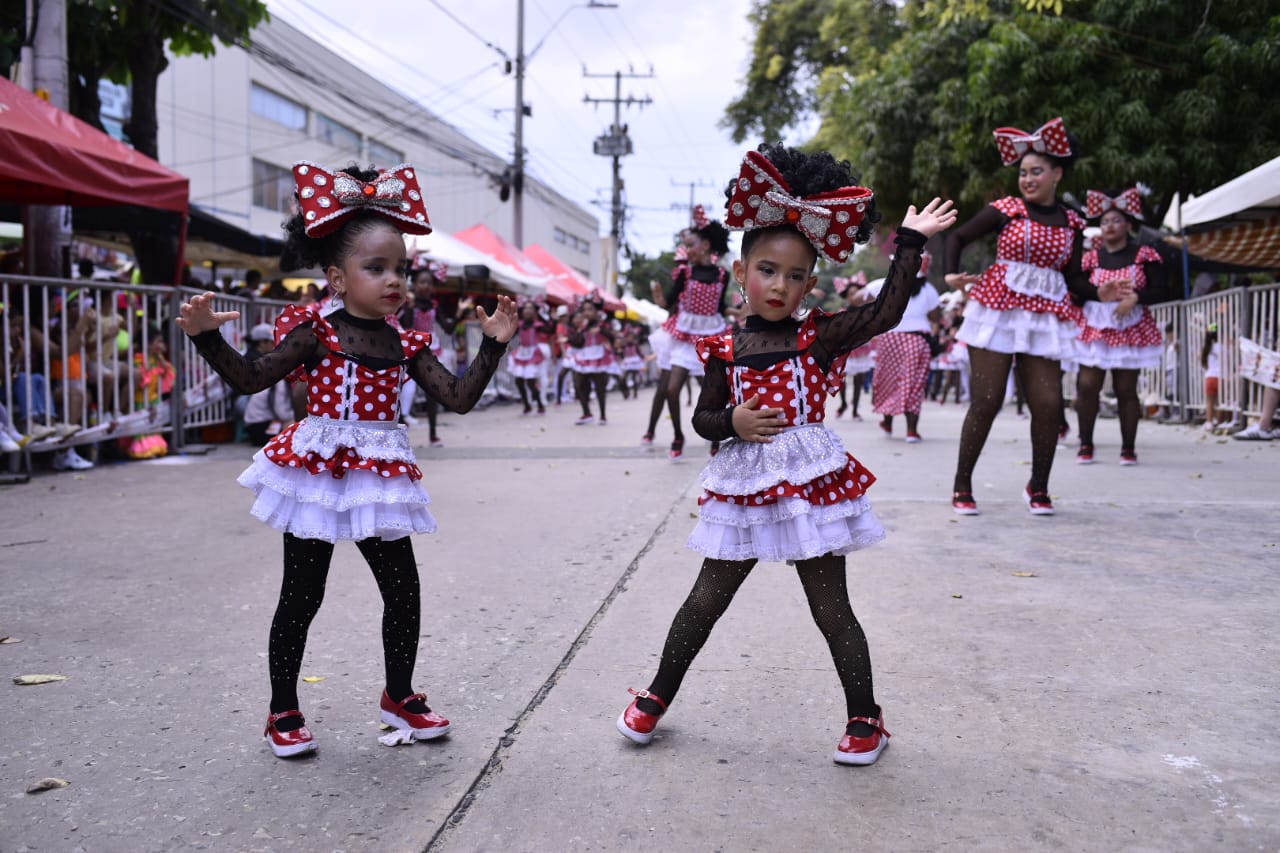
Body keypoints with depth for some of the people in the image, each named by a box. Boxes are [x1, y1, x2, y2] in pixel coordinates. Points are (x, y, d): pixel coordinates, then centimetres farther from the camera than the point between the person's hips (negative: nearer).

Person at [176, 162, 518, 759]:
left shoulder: (406, 344, 4)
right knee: (301, 596, 6)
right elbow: (251, 379, -7)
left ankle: (399, 697, 30)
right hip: (319, 474, -4)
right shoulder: (316, 332, -10)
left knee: (403, 589, 9)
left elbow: (458, 397, 3)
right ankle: (283, 713, 23)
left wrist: (493, 344, -2)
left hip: (379, 480, 5)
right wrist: (207, 337, -21)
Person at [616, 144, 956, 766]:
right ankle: (658, 695, 31)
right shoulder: (725, 349, 0)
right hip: (744, 488, 2)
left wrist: (910, 244, -16)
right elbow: (703, 417, 7)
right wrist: (733, 422, -14)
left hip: (811, 484, -2)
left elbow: (886, 312, -16)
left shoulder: (819, 337, -5)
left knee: (832, 609, 7)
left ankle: (865, 718, 24)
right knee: (706, 600, 14)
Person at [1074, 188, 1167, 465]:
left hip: (1130, 330, -1)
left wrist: (1135, 297, -18)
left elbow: (1159, 291, -3)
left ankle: (1128, 447, 11)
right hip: (1095, 328, 1)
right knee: (1087, 386, -7)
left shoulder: (1144, 256, 1)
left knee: (1126, 390, 1)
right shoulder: (1091, 257, 6)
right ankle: (1085, 444, 6)